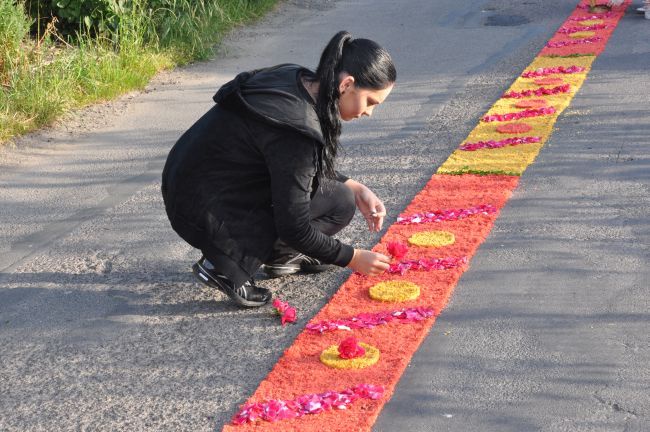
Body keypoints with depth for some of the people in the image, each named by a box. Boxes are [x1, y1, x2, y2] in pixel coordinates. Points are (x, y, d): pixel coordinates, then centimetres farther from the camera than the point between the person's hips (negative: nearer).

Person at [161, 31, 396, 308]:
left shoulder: (296, 81, -1)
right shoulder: (295, 129, -28)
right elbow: (294, 226, -20)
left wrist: (355, 188, 6)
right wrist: (352, 259, -7)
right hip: (203, 214, -9)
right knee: (339, 203, -8)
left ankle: (280, 256, 16)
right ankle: (227, 267, -8)